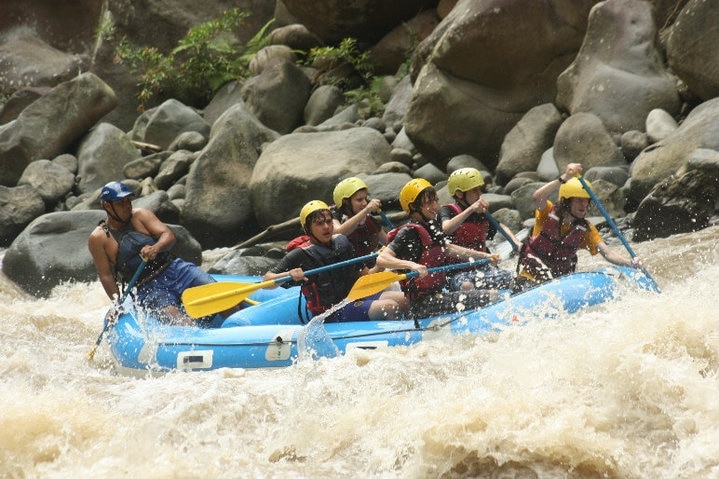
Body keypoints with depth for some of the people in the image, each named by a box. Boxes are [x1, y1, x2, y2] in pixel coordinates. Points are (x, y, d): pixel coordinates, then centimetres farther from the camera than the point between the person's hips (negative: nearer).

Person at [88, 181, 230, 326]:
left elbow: (168, 235, -3)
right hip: (147, 289, -3)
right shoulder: (98, 239, 2)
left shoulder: (140, 215, 7)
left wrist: (156, 248, -25)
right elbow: (106, 276, 1)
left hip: (174, 269, 3)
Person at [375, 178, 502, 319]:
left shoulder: (432, 226, 13)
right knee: (489, 297, -18)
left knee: (492, 294, 6)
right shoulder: (408, 233, -15)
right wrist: (411, 265, -43)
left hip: (438, 295, 10)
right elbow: (381, 259, -27)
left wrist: (484, 256, 28)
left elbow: (448, 248, 30)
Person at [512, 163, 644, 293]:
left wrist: (630, 262, -31)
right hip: (529, 277, -5)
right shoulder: (548, 212, -11)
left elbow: (607, 252, -11)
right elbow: (537, 198, -34)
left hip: (561, 280, 5)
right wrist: (564, 178, -46)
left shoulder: (586, 229, 0)